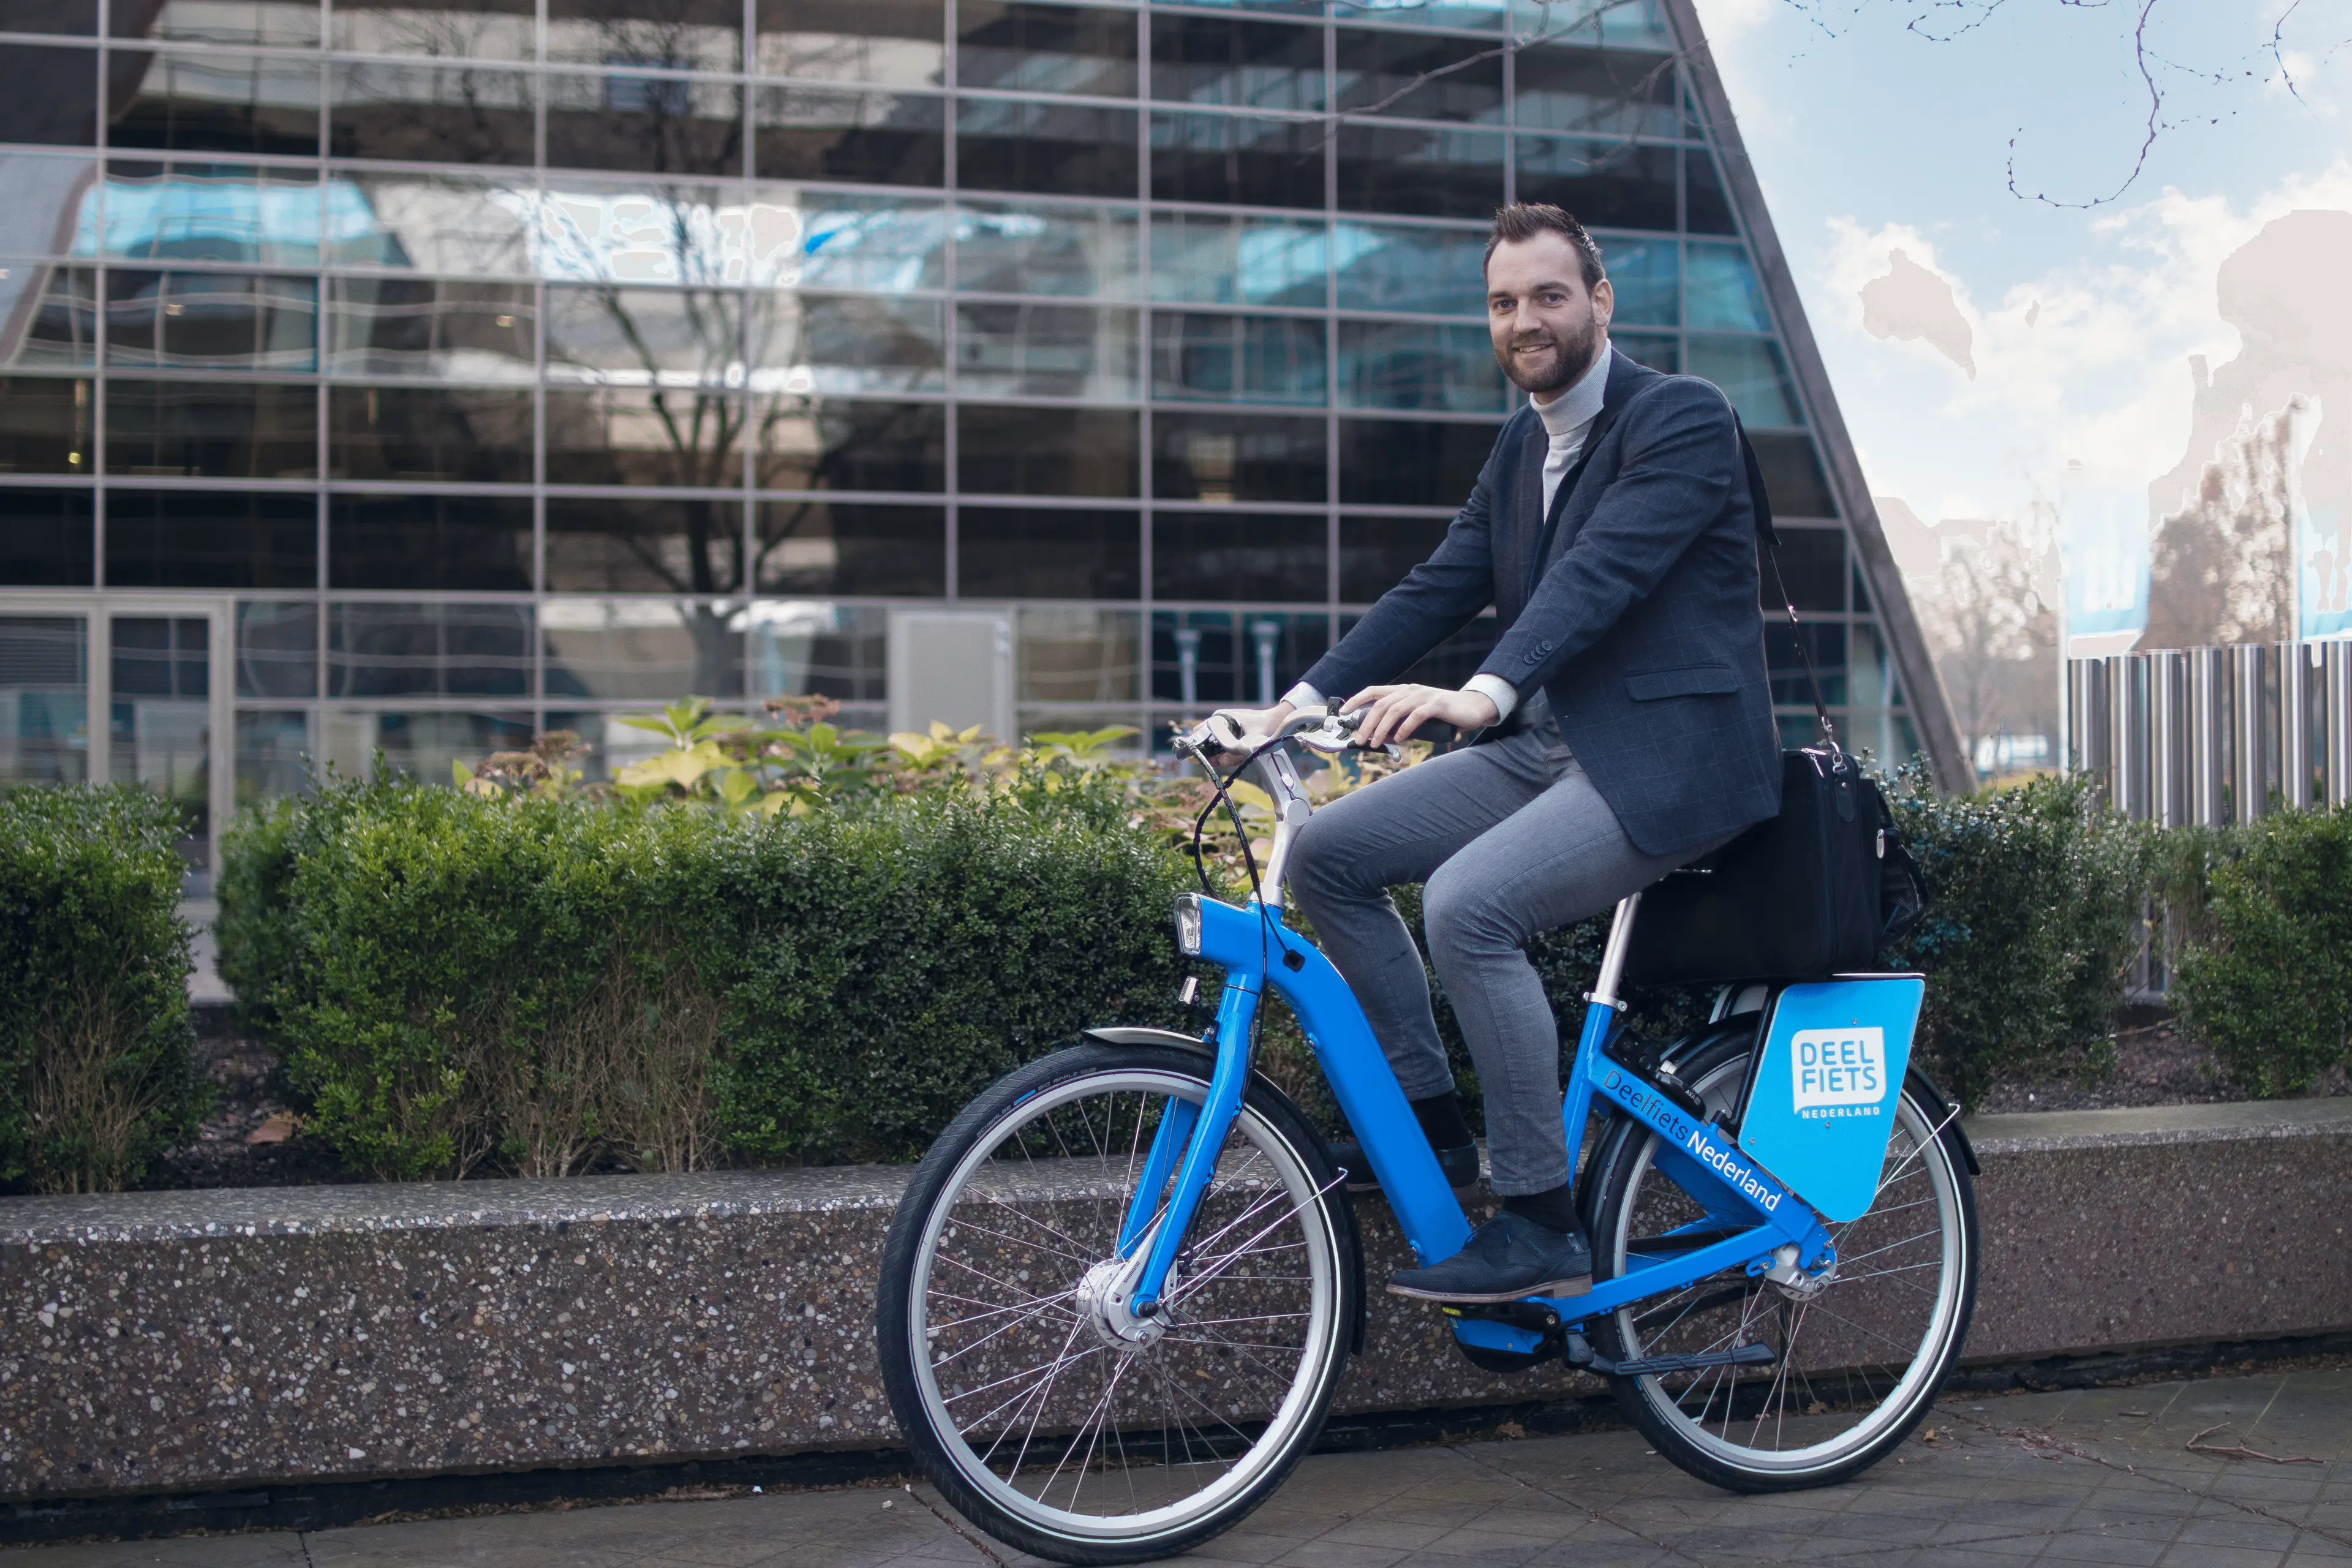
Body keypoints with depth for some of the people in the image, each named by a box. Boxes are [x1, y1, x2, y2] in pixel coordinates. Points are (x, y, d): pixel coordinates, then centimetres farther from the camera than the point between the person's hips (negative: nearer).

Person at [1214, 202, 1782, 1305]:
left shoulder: (1683, 417, -9)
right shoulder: (1521, 447, 16)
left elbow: (1601, 572, -25)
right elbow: (1440, 588, 11)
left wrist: (1483, 693, -39)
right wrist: (1302, 701, -1)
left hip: (1664, 760, -8)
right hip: (1545, 747, 9)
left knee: (1467, 902, -29)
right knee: (1328, 852, -2)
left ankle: (1542, 1226, -19)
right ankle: (1429, 1119, 8)